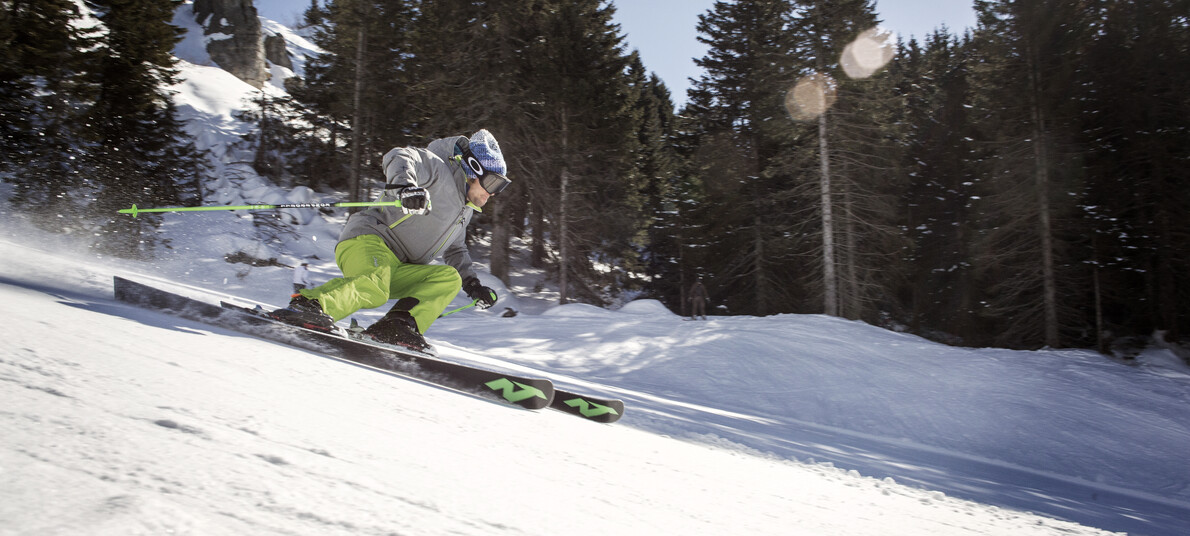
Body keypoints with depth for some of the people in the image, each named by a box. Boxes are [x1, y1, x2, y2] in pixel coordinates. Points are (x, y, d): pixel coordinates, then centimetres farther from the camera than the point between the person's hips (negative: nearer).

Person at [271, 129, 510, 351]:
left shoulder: (464, 211, 25)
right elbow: (399, 157, -19)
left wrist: (472, 284, 23)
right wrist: (406, 186, -41)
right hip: (368, 239, -8)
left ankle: (399, 324, -26)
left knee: (450, 278, -12)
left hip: (397, 270, 9)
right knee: (373, 288, -38)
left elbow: (456, 251, 37)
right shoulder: (441, 171, -2)